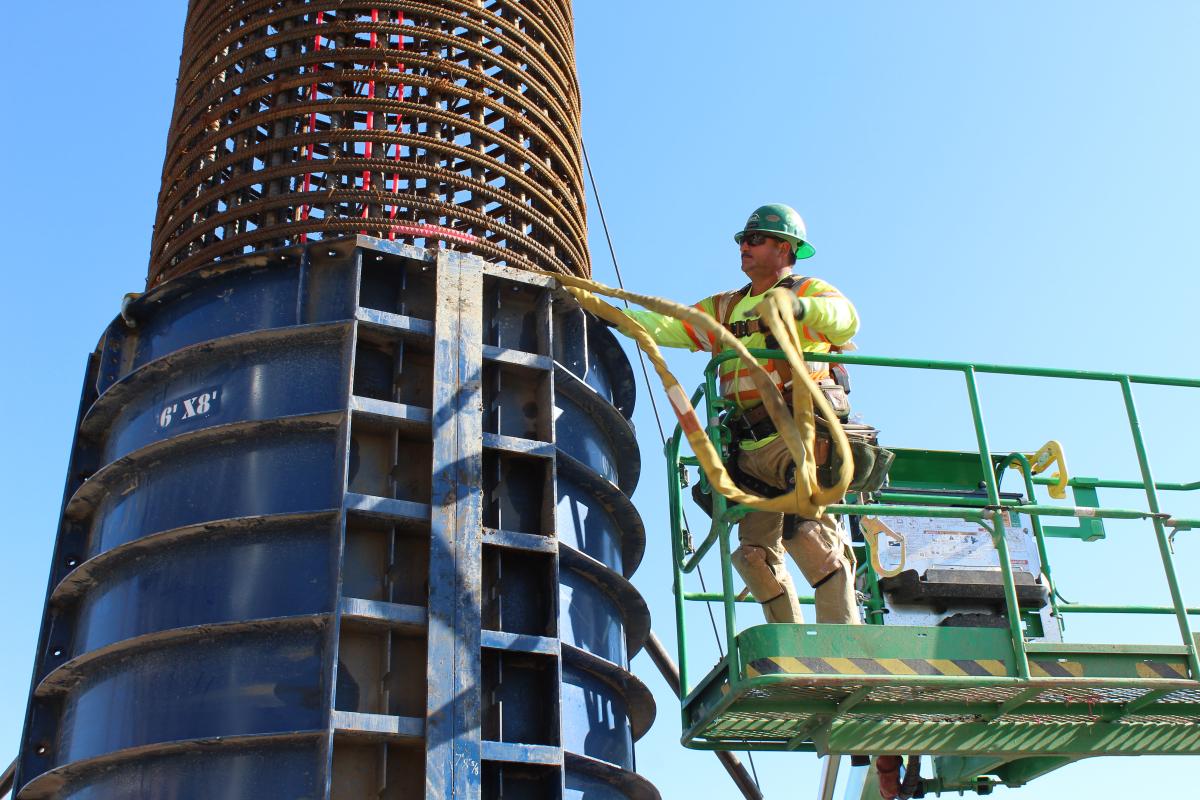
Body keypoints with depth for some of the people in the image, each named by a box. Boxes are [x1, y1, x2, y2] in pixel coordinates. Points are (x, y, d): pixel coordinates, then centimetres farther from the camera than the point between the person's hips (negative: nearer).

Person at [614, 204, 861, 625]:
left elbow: (847, 319, -15)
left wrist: (801, 308, -35)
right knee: (756, 551, 3)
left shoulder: (809, 290, 7)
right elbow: (666, 326, 15)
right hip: (751, 447, 6)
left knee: (806, 531, -23)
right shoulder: (724, 309, 24)